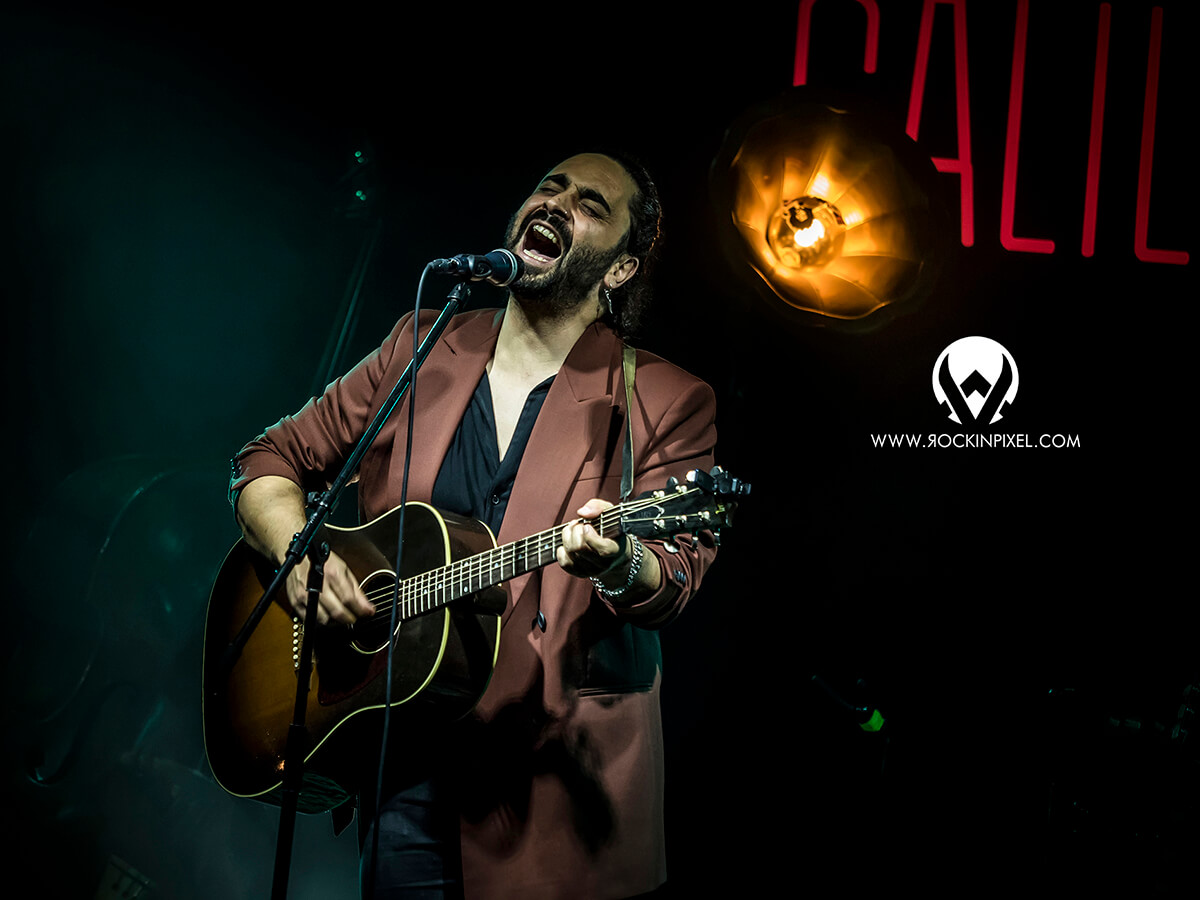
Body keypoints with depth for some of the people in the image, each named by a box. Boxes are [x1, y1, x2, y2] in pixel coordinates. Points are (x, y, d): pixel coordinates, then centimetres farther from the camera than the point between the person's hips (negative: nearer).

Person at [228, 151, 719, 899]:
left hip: (565, 768, -2)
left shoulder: (666, 404, -2)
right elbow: (272, 460, 12)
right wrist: (299, 557, -7)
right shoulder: (419, 351, 7)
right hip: (406, 747, 2)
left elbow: (674, 583, -11)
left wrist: (617, 563, -34)